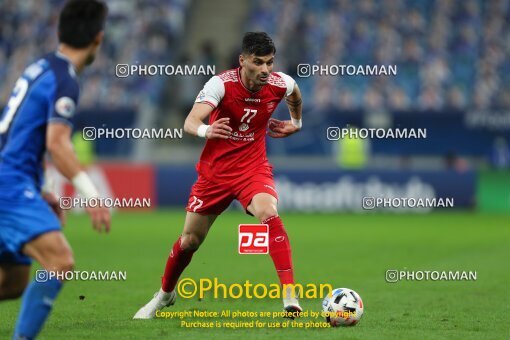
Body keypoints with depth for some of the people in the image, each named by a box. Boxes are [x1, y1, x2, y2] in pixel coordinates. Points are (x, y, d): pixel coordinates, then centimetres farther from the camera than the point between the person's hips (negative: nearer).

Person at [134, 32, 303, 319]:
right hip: (215, 169, 0)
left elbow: (295, 91, 16)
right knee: (190, 240, 9)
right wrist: (205, 130, -55)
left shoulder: (280, 84, -12)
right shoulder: (221, 83, -22)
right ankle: (165, 293, 38)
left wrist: (296, 122, 22)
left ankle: (290, 295, -31)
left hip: (253, 166, 0)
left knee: (269, 213, -31)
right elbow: (190, 122, -35)